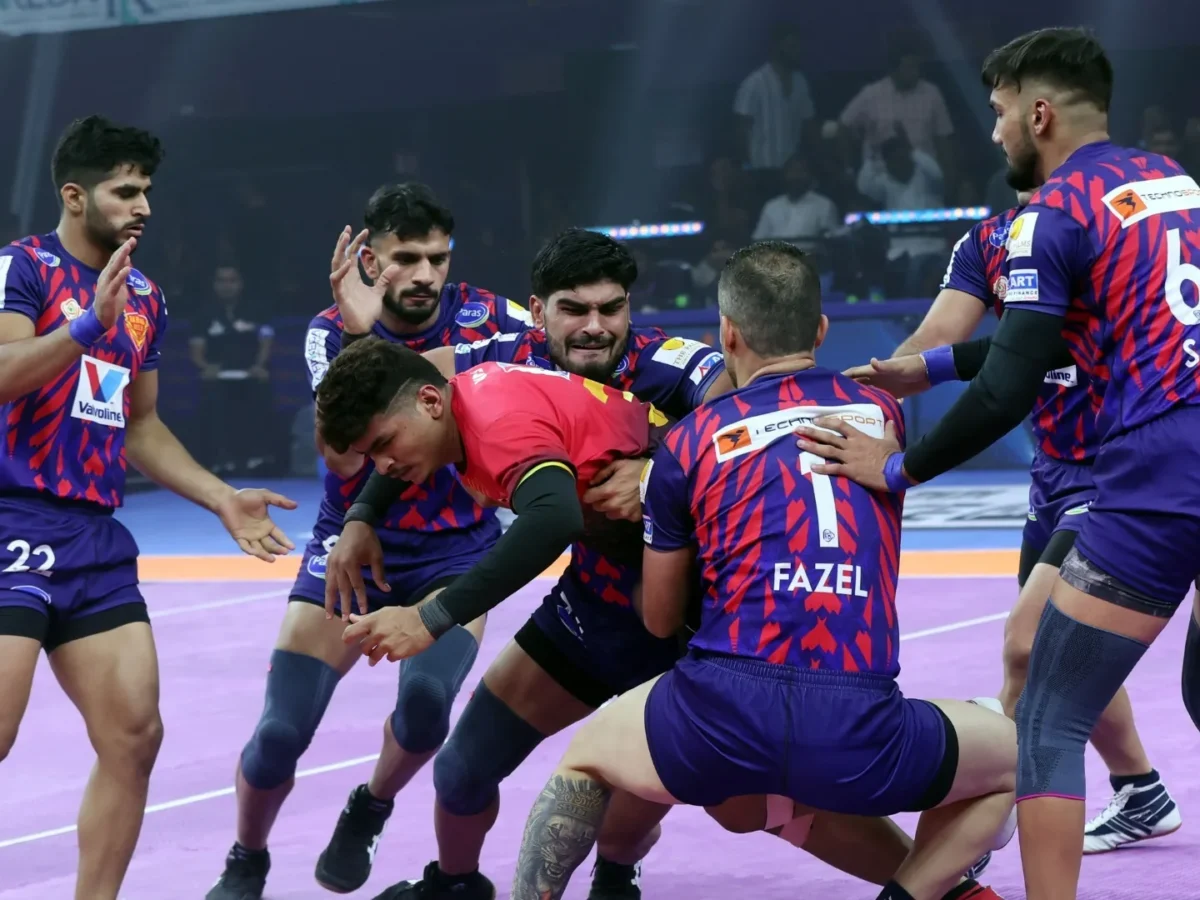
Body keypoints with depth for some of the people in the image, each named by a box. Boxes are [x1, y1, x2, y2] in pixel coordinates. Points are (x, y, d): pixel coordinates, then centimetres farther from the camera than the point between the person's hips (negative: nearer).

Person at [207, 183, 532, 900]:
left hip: (454, 548, 0)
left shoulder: (487, 318, -11)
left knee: (426, 697, -29)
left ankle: (369, 813, 6)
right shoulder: (333, 332, -12)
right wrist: (360, 334, -35)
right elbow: (345, 456, -25)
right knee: (280, 733, -11)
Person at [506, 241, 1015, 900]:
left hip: (722, 718, 0)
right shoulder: (881, 414, 15)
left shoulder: (687, 443, 10)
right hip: (859, 732, 0)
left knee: (585, 755, 31)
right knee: (1010, 758, 27)